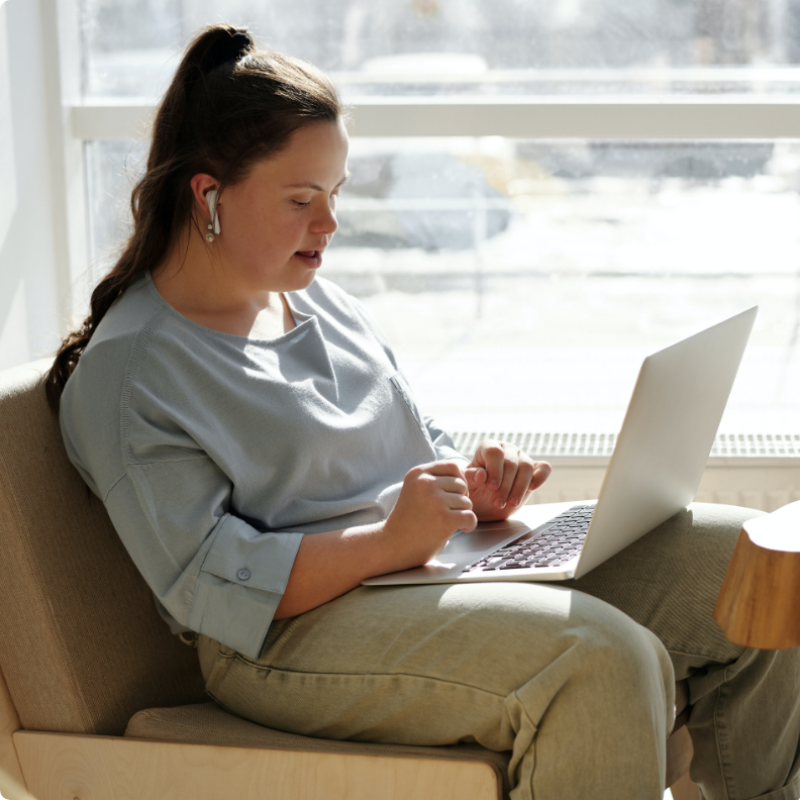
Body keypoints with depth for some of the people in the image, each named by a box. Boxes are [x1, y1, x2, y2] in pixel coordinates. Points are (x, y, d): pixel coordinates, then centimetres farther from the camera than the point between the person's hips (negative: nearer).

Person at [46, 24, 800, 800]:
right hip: (298, 631, -8)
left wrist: (471, 486, 0)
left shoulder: (317, 299, 16)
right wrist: (386, 541, -24)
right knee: (601, 657, -32)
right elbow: (209, 585, -16)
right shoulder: (127, 371, -9)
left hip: (454, 562, 9)